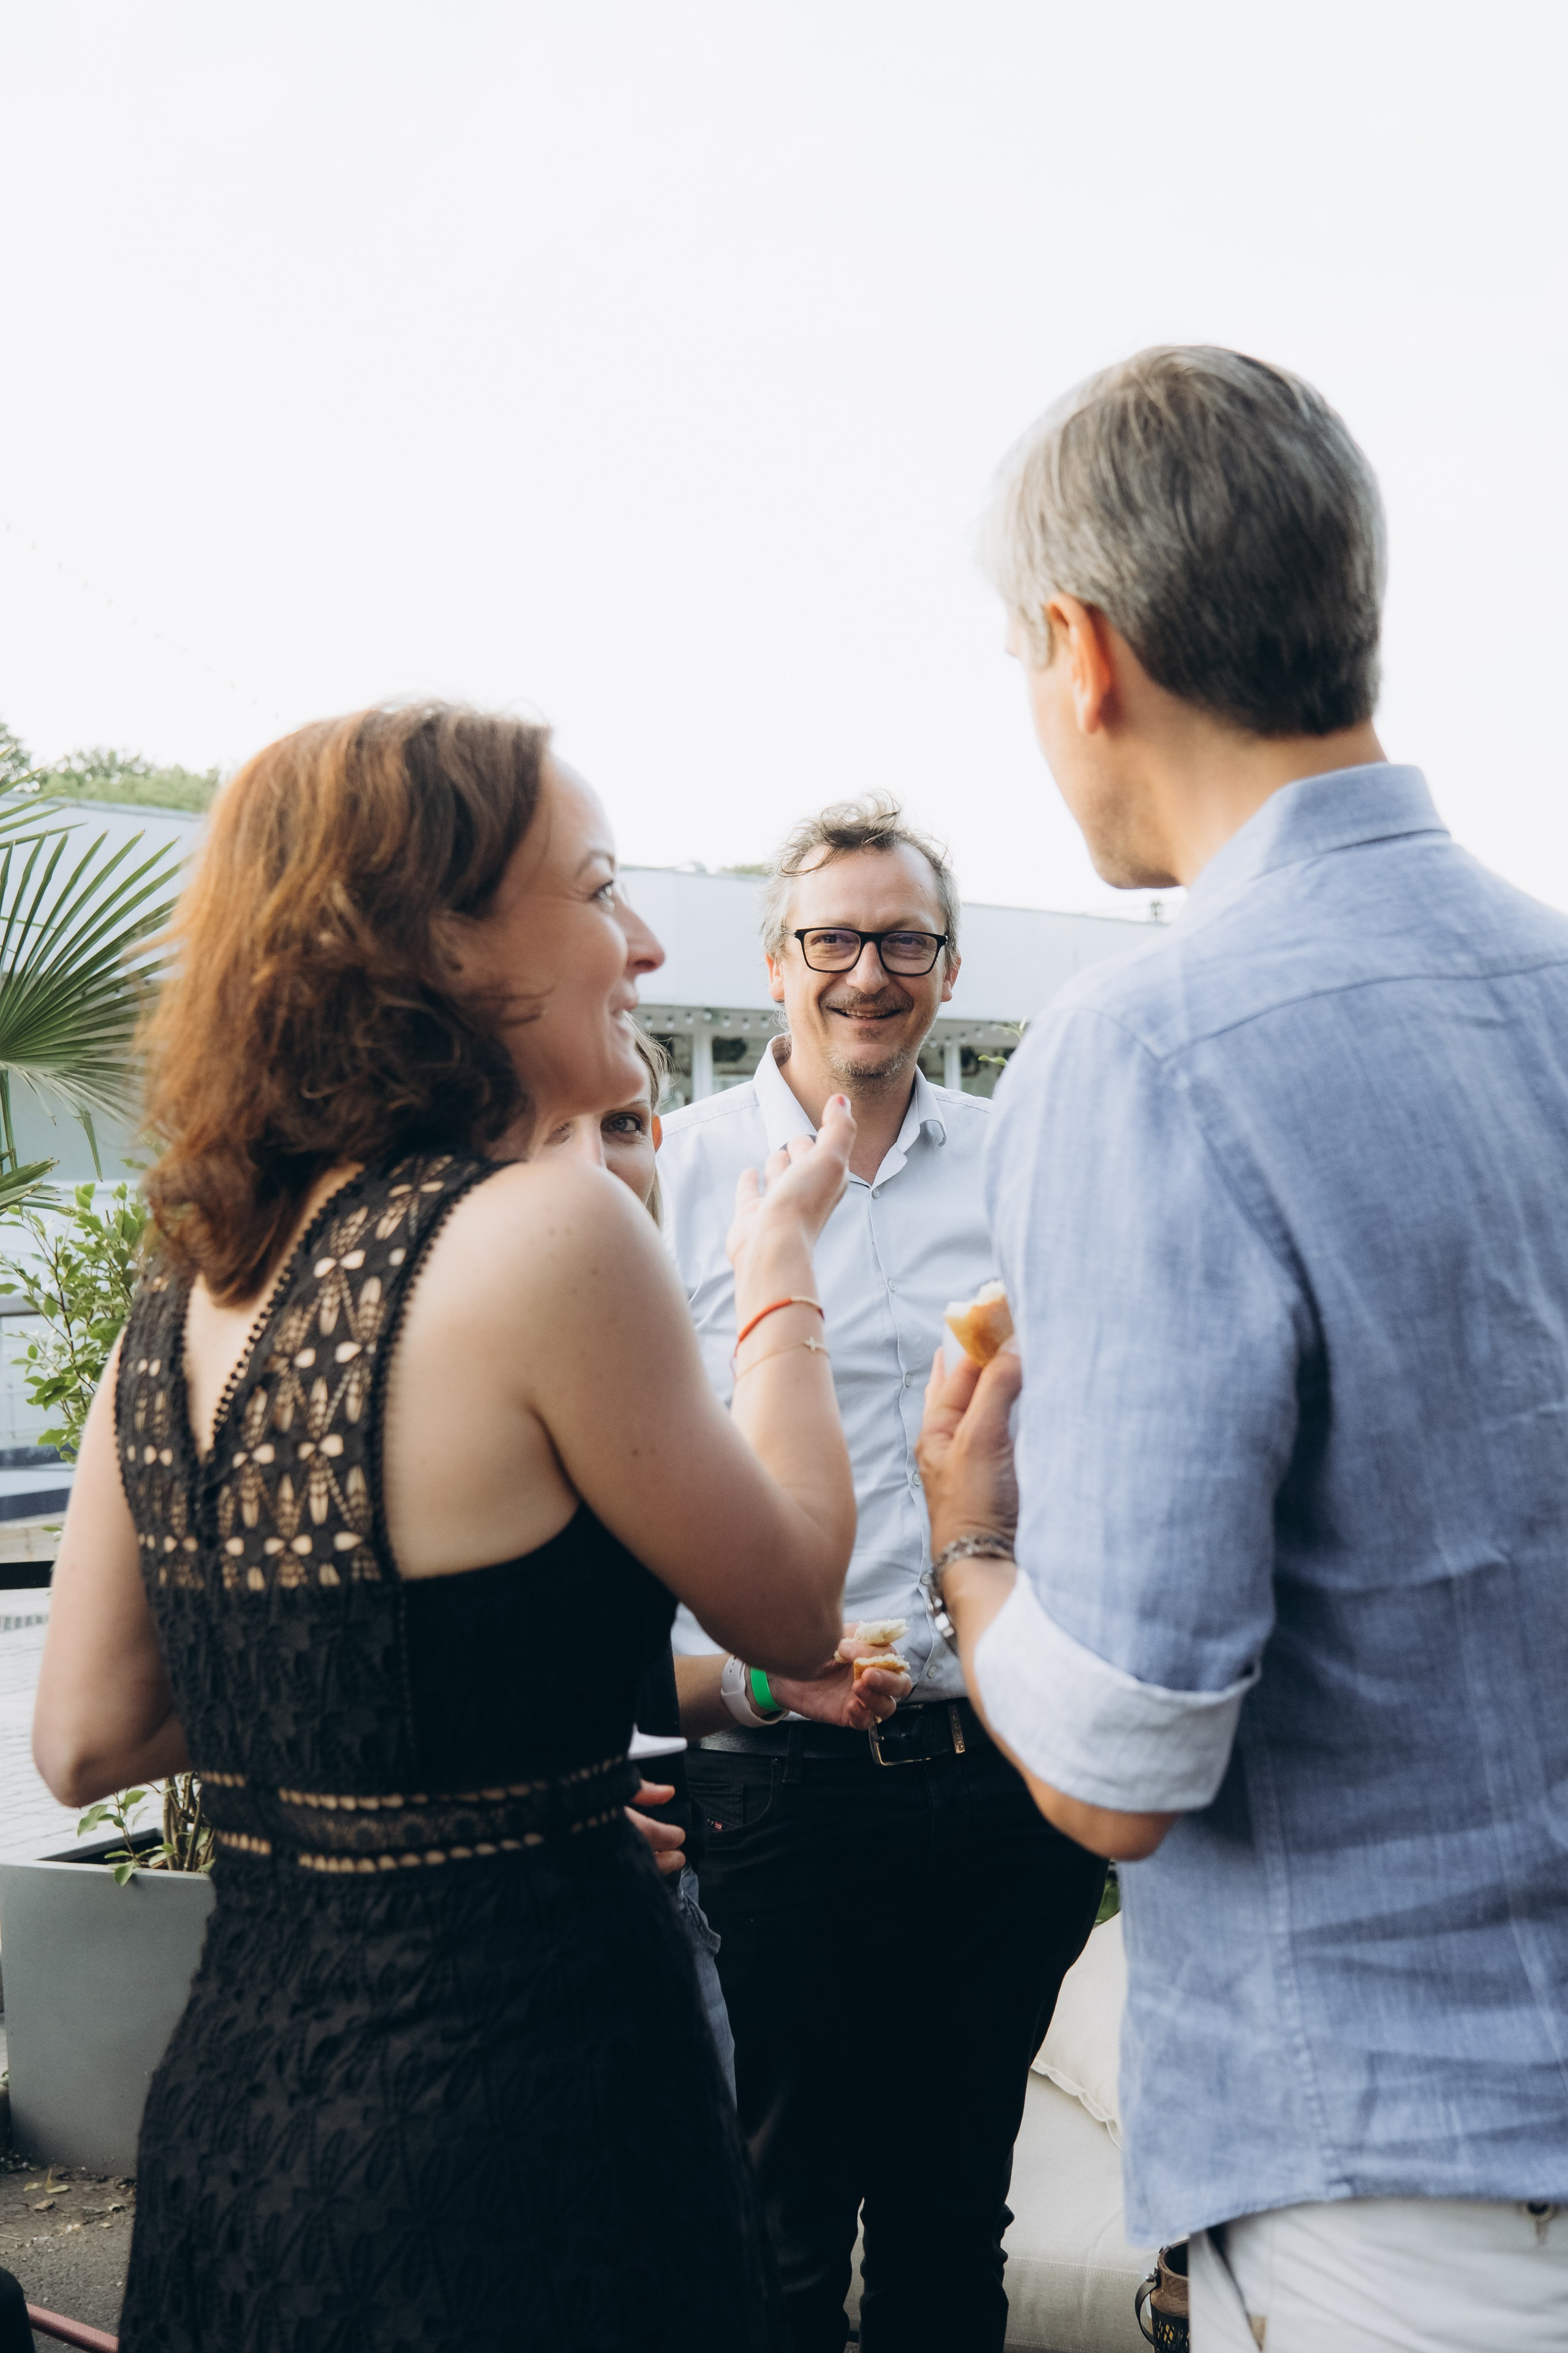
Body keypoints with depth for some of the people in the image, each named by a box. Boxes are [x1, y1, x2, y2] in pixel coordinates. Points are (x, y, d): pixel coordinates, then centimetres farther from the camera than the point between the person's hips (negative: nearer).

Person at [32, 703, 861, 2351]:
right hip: (509, 2079, -7)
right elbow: (793, 1606, -7)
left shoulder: (178, 1295, 1)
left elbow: (86, 1741, 7)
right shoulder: (544, 1229, -20)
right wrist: (781, 1273, 6)